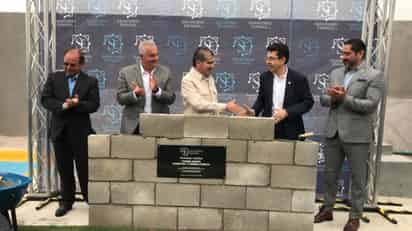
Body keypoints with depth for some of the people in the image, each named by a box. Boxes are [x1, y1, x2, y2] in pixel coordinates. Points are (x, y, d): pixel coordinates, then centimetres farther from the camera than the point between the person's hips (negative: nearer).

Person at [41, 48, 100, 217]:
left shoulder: (90, 81, -1)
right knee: (64, 169, 11)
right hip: (59, 130, 2)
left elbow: (94, 105, -8)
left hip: (80, 131, -2)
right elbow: (45, 99, -3)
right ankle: (66, 201, 23)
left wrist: (76, 104, -23)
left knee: (84, 168, 5)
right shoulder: (54, 78, 5)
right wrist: (63, 105, -18)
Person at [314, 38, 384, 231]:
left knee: (357, 178, 7)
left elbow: (370, 105, -15)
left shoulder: (373, 76, -6)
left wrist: (344, 98, -19)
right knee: (329, 174, 14)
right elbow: (323, 99, 9)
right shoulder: (335, 73, 11)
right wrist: (333, 98, -13)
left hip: (357, 135, -5)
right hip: (333, 133, 5)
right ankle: (327, 209, 29)